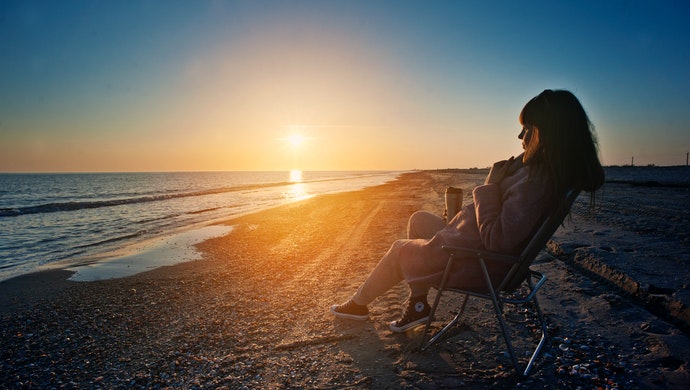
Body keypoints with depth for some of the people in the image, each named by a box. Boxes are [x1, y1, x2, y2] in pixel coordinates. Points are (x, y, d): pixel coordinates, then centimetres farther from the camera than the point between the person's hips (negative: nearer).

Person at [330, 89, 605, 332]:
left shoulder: (536, 181, -31)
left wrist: (490, 185, -23)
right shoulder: (550, 171, 0)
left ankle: (359, 303, 36)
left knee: (399, 251, 10)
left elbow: (497, 240, -30)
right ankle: (417, 303, 18)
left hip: (479, 264, -10)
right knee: (418, 219, 20)